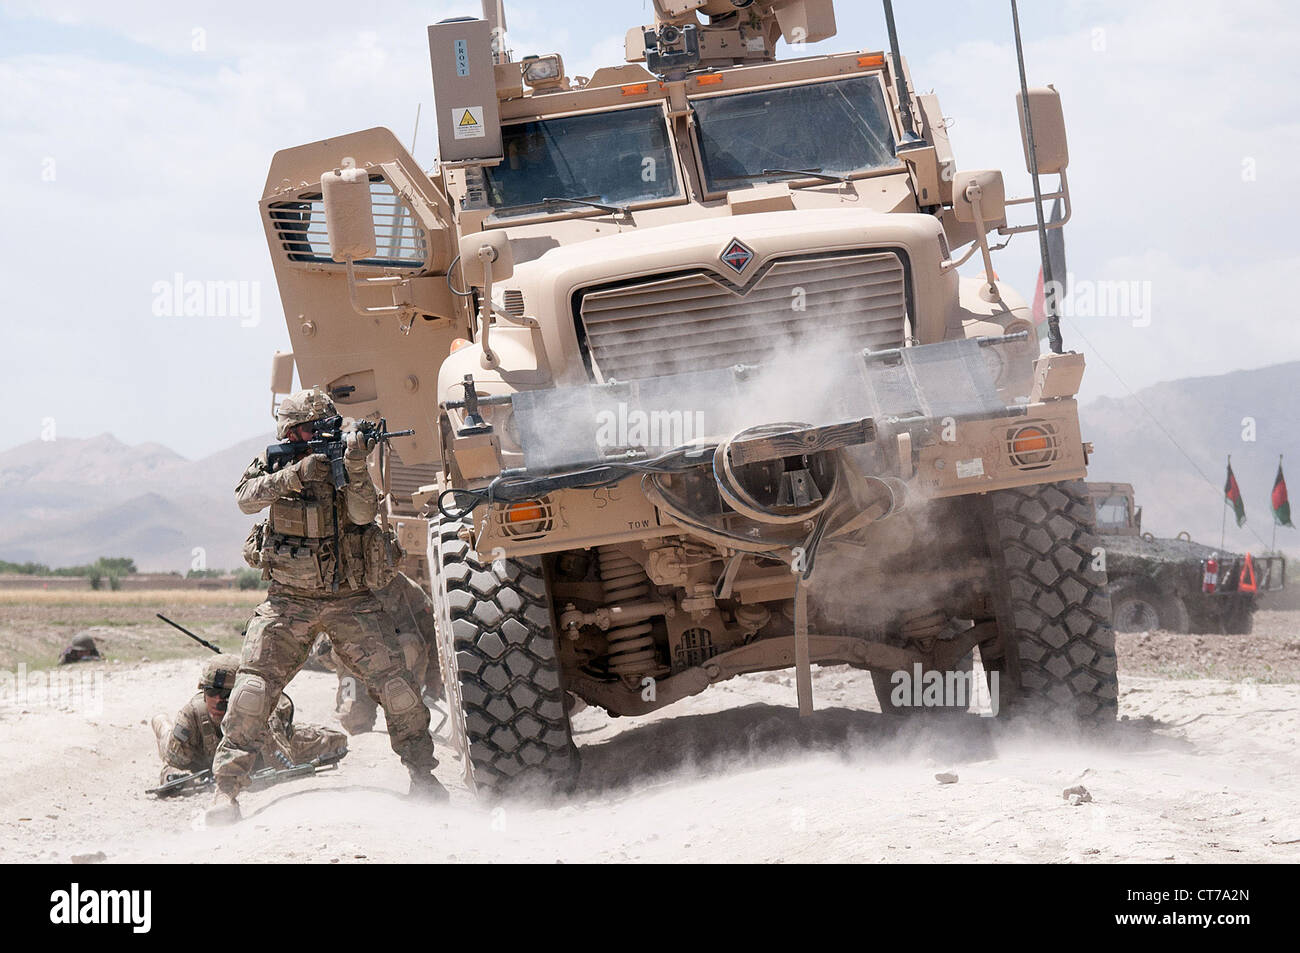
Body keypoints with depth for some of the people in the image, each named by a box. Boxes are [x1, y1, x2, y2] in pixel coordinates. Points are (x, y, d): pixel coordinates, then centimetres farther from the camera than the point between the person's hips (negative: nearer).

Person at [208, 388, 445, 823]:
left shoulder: (341, 463, 2)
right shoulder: (272, 467, 1)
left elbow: (362, 514, -14)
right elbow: (246, 497, -19)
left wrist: (356, 469, -30)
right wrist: (297, 473, -31)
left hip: (351, 601, 1)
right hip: (290, 602, -1)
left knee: (396, 683, -8)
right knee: (253, 690, -11)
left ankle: (422, 773, 9)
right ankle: (226, 787, -3)